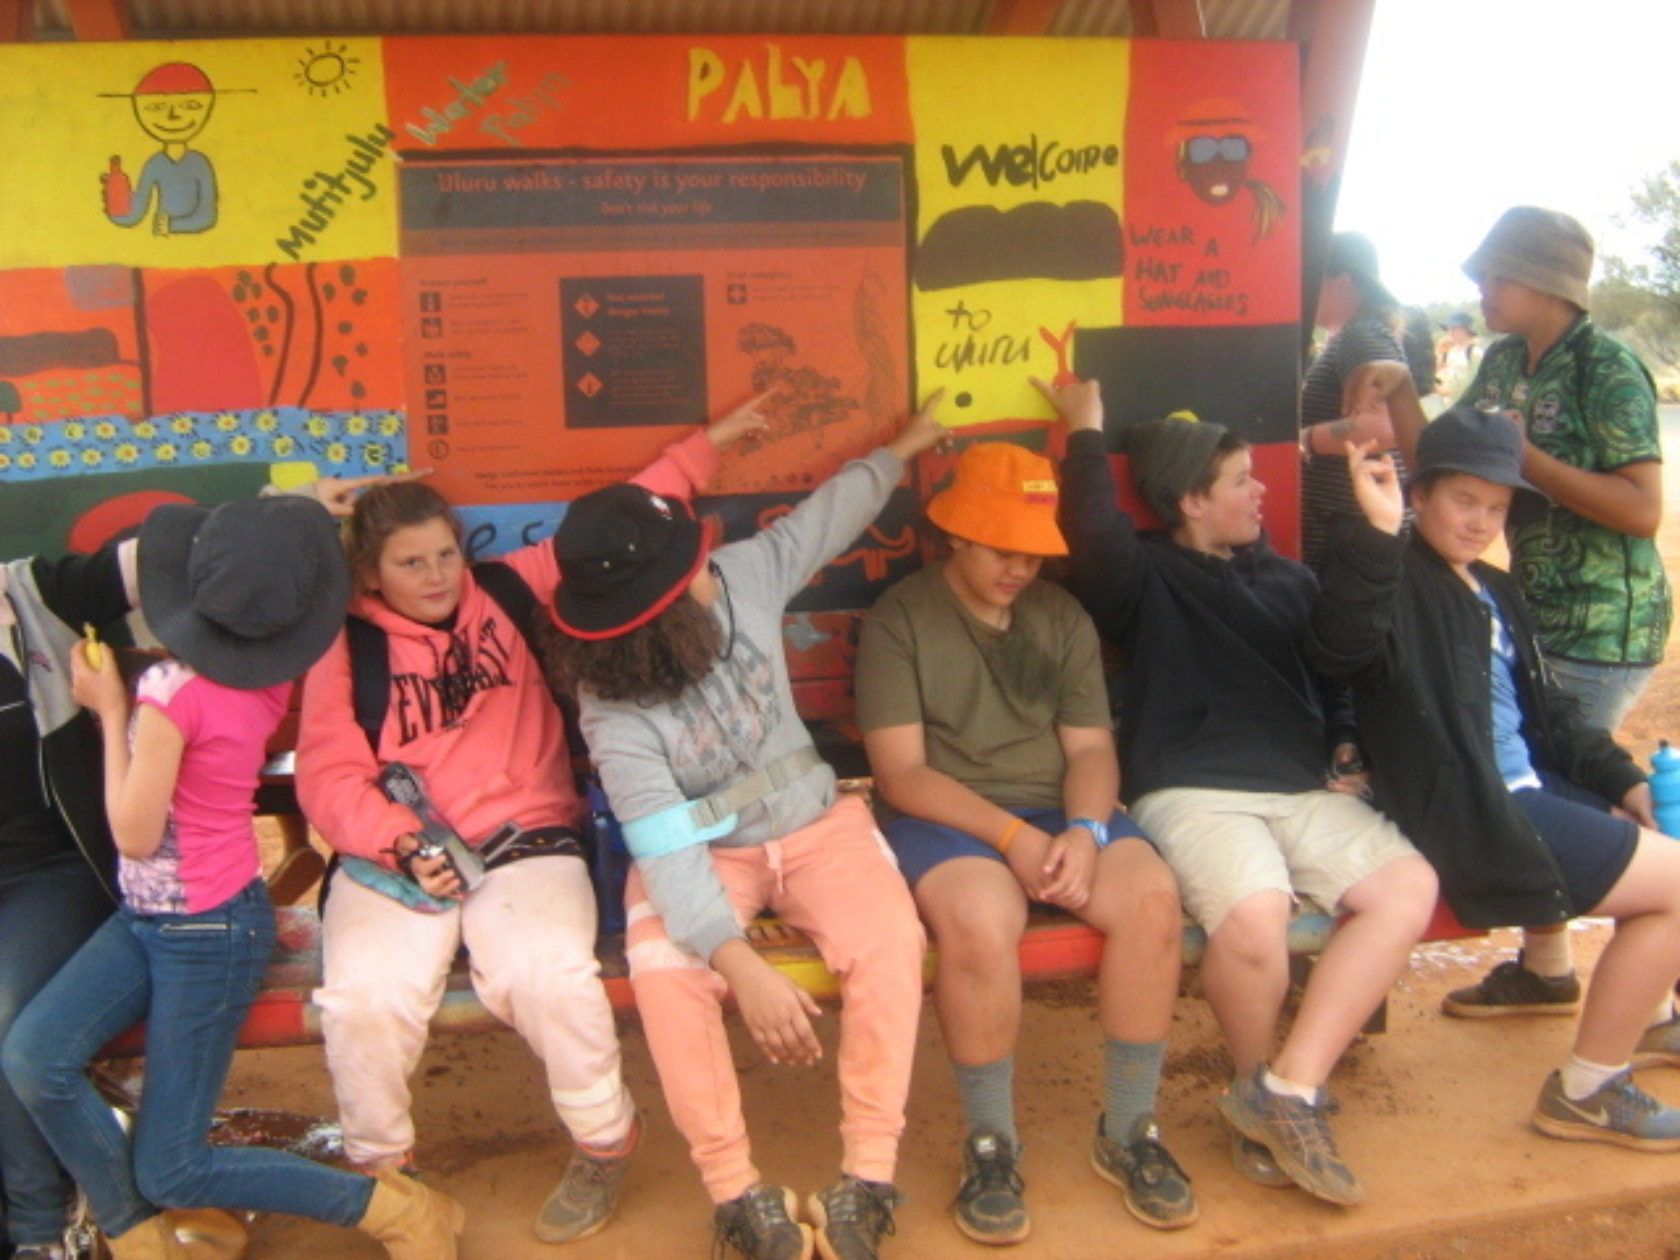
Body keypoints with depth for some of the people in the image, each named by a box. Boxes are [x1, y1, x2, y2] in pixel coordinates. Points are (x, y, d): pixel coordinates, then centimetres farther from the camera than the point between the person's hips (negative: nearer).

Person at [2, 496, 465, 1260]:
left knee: (170, 1172, 1)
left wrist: (108, 710, -11)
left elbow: (136, 834, -17)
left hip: (205, 933, -7)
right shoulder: (268, 676, -5)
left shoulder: (173, 688, -24)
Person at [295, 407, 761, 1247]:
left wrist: (704, 447, 20)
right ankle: (379, 1169, 6)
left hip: (525, 844, 0)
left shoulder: (512, 592, 11)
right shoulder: (346, 650, 6)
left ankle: (605, 1143, 1)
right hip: (392, 861, 0)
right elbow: (329, 780, -3)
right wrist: (405, 845, -19)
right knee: (364, 999, -25)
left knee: (547, 975, -28)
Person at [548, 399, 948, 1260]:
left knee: (890, 939, -26)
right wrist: (745, 969, -41)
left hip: (814, 823, 3)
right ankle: (736, 1191, -18)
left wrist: (904, 447, 20)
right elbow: (670, 856, -29)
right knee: (664, 970, -33)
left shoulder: (745, 578, -12)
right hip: (701, 852, -2)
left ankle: (867, 1177, -17)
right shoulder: (615, 714, -23)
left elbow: (830, 512, 8)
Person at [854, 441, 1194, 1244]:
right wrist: (1010, 834, -20)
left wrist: (1085, 830, -16)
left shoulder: (1063, 616, 12)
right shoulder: (898, 619, -2)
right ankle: (990, 1145, -12)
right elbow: (901, 771, -10)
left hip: (1059, 811, 4)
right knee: (983, 922, -36)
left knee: (1152, 897, -25)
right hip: (945, 817, -4)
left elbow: (1091, 748, 6)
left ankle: (1128, 1132, -5)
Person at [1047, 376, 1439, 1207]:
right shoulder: (1147, 577, 5)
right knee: (1255, 916, -34)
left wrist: (1346, 747, 13)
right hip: (1192, 793, -6)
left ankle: (1286, 1091, -15)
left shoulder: (1286, 579, 23)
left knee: (1409, 887, -20)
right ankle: (1258, 1084, -2)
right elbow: (1093, 530, -17)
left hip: (1304, 788, 6)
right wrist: (1085, 429, -3)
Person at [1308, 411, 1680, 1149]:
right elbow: (1340, 651, -34)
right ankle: (1586, 1092, 3)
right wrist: (1377, 532, -41)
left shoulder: (1496, 592, 18)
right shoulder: (1398, 582, -10)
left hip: (1530, 791, 9)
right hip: (1470, 815, -9)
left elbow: (1545, 709, 24)